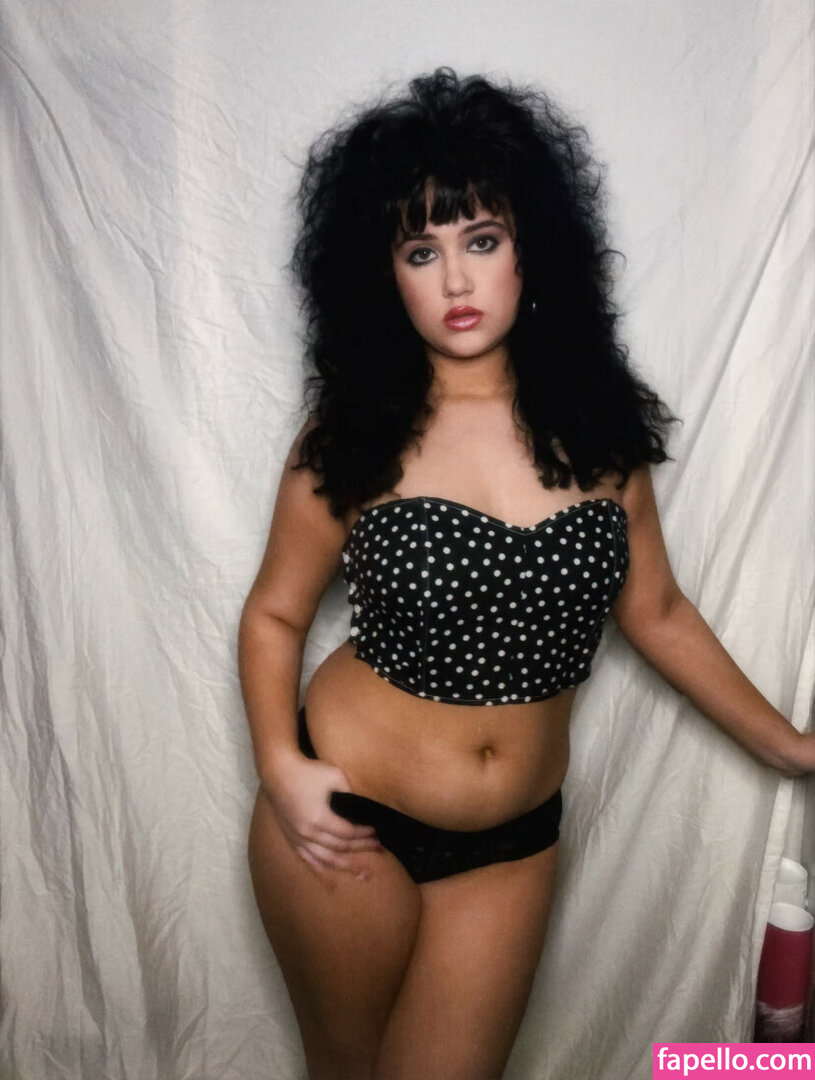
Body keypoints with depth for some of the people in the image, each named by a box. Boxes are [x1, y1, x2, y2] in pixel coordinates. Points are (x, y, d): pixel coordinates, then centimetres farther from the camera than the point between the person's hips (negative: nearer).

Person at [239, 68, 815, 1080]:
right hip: (347, 823, -1)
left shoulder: (597, 425, -5)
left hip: (513, 842, 2)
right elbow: (273, 614, -2)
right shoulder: (354, 437, -12)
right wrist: (280, 765, -16)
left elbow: (656, 611, 4)